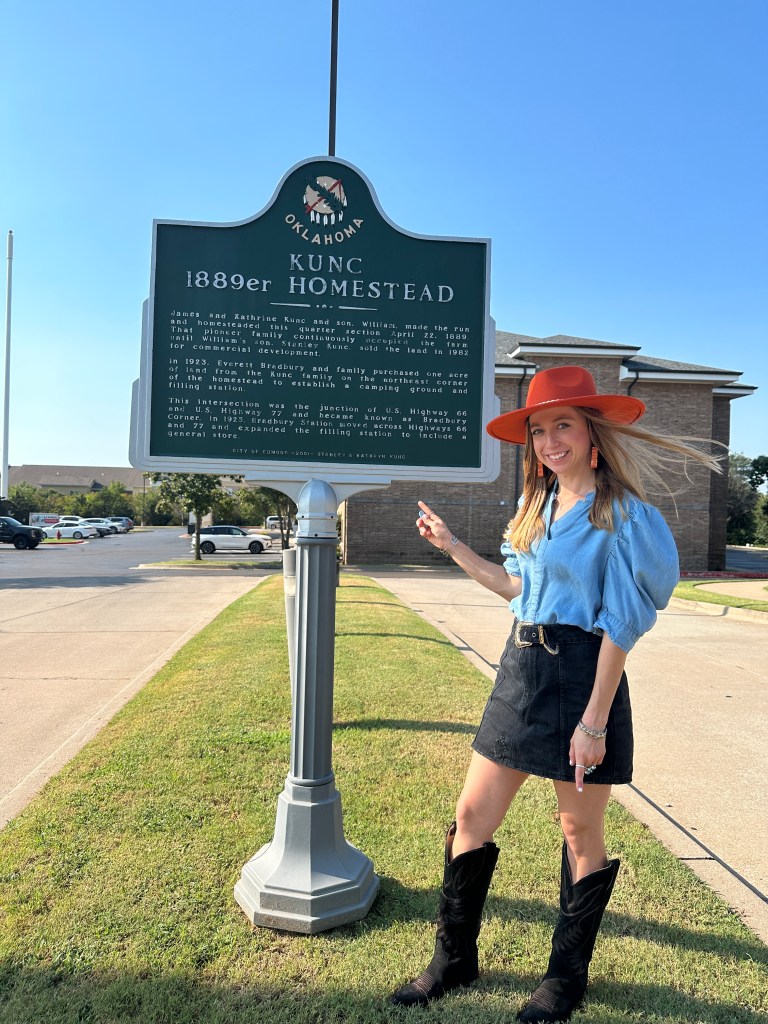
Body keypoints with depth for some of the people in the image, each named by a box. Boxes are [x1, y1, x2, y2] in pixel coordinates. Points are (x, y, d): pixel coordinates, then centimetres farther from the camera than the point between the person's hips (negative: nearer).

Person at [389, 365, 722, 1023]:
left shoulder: (620, 513, -11)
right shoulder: (540, 507, 12)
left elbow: (619, 626, -14)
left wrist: (594, 720, -16)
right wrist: (452, 546, 15)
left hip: (582, 676, -7)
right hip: (521, 672, 7)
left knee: (580, 833, 11)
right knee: (472, 817, 11)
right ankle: (455, 960, 31)